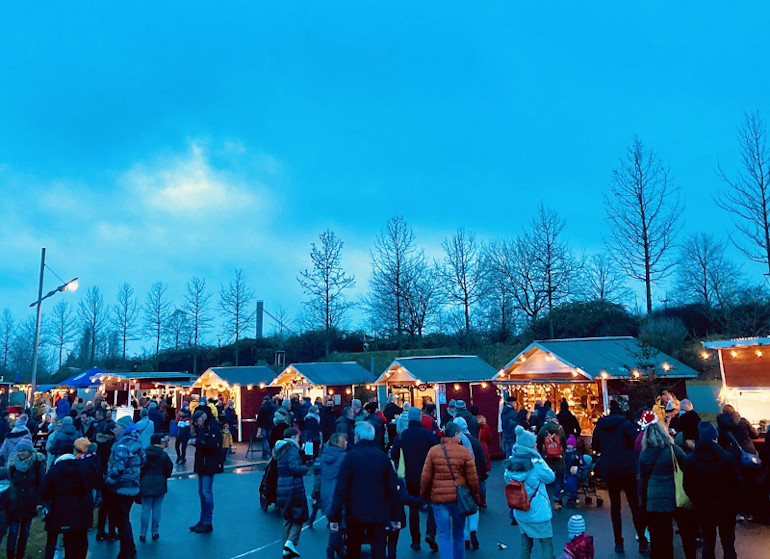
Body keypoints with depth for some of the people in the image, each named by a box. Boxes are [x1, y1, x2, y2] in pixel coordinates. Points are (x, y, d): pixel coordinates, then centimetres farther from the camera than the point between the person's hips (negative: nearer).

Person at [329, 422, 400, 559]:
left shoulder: (351, 456, -7)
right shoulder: (382, 456, 0)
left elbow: (341, 488, -11)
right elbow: (392, 488, 2)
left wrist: (334, 517, -8)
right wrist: (395, 516, 9)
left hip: (355, 512, -1)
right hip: (378, 513, 1)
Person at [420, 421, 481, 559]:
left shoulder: (433, 451, -3)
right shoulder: (465, 452, -6)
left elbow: (425, 477, -1)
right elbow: (473, 478, -3)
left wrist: (424, 495, 12)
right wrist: (476, 497, 10)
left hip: (439, 498, 0)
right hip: (459, 498, 0)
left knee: (444, 535, 6)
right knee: (458, 534, 18)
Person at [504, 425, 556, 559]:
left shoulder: (511, 463, -7)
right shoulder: (536, 464, -21)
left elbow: (507, 479, 7)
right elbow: (551, 477, -6)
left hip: (520, 513, 5)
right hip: (538, 513, -5)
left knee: (525, 545, 19)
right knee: (547, 544, 9)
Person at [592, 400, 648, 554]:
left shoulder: (600, 425, 5)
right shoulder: (625, 423, -4)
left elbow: (595, 447, 9)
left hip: (609, 470, 2)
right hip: (627, 468, -2)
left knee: (615, 505, 10)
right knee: (635, 504, 5)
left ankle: (618, 543, 9)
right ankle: (642, 542, 4)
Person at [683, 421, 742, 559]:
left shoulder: (690, 460, -10)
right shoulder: (727, 457, -15)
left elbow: (688, 487, -5)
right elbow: (737, 484, -10)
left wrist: (697, 503, 9)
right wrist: (735, 503, 5)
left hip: (704, 509, 1)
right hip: (726, 507, -1)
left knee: (708, 544, 14)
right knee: (728, 543, 14)